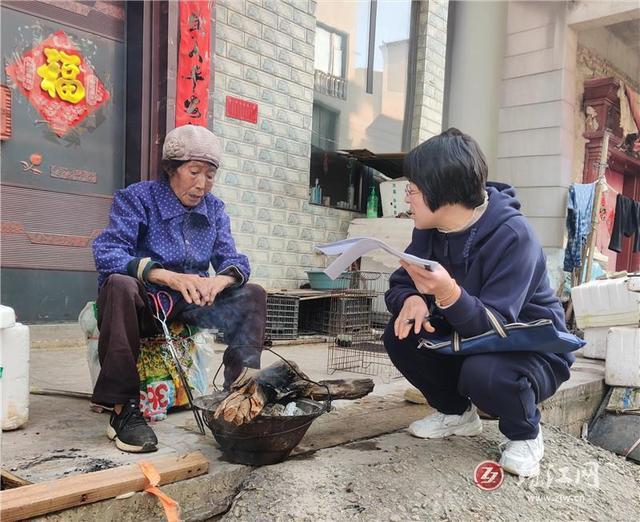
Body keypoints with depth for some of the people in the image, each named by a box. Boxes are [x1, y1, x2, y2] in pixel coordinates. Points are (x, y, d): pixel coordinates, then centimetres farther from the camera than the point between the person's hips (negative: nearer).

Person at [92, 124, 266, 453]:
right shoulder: (136, 198, -9)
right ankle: (123, 408, -30)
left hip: (189, 306, 5)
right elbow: (106, 254, -23)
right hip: (143, 304, -4)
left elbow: (232, 260, -2)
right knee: (120, 284, -36)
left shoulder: (214, 208, 6)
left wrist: (219, 280, -29)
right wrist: (170, 277, -38)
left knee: (252, 296, -11)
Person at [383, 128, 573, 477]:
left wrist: (448, 294, -52)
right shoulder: (429, 229, -7)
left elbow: (495, 327, -33)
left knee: (482, 372, -37)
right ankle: (457, 412, 11)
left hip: (532, 350, -6)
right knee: (401, 335, -15)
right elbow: (398, 286, -4)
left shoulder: (512, 235, -28)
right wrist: (411, 301, -28)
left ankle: (525, 435, -1)